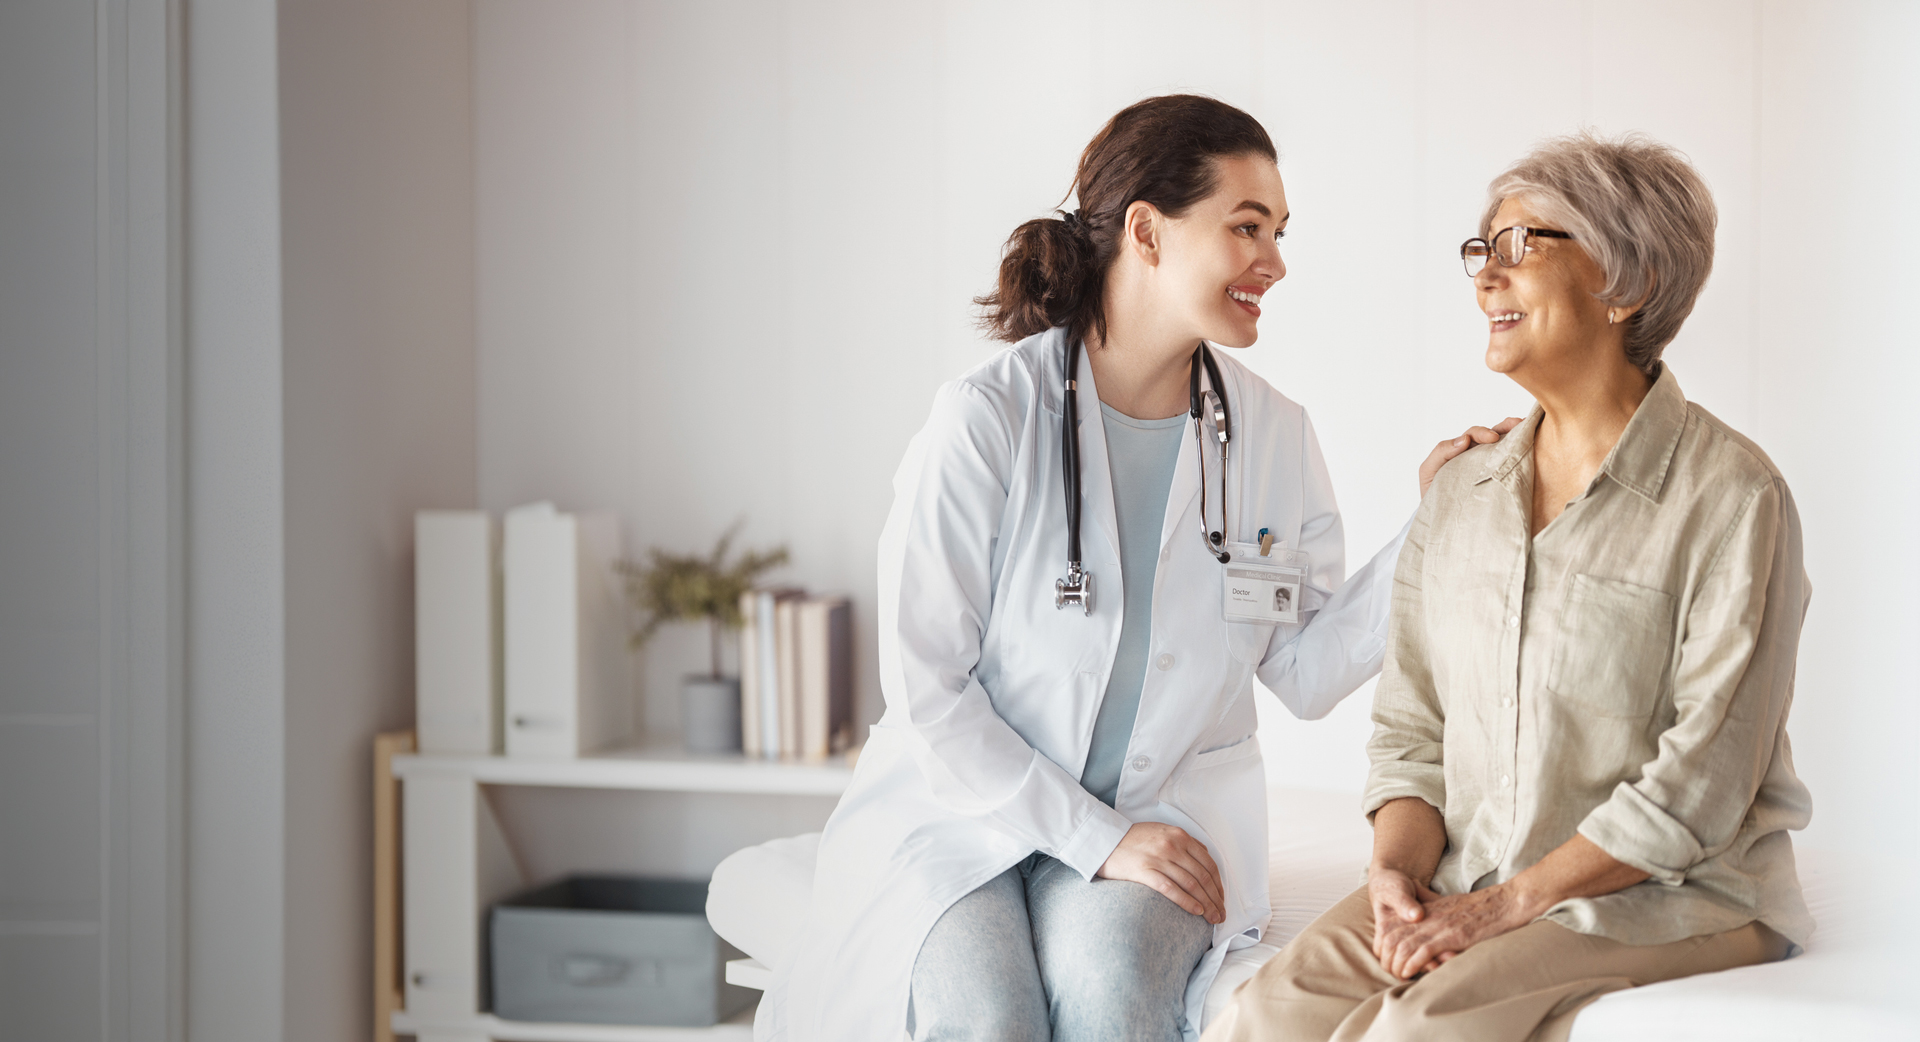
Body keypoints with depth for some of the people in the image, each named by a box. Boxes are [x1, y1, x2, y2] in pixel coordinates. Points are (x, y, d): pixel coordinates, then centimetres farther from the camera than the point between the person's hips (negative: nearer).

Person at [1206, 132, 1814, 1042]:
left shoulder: (1728, 496, -9)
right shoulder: (1458, 495, 12)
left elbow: (1703, 779, -13)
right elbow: (1411, 726, 12)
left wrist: (1510, 901, -16)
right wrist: (1397, 871, -8)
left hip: (1668, 900, -5)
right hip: (1463, 891, 5)